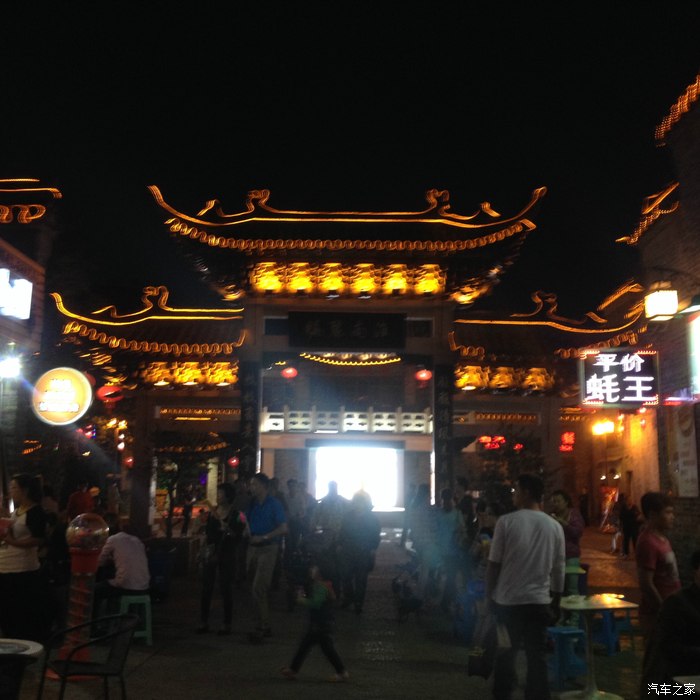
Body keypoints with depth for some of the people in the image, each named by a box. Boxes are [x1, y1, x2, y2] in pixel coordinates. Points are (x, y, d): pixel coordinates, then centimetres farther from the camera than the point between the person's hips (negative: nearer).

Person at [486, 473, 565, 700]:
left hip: (507, 599, -1)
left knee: (506, 654, 12)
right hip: (539, 601, 2)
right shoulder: (554, 526, 0)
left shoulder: (506, 521, -9)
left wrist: (489, 594, 5)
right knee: (537, 657, 8)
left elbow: (494, 564, -6)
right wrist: (556, 603, 14)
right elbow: (558, 570, 4)